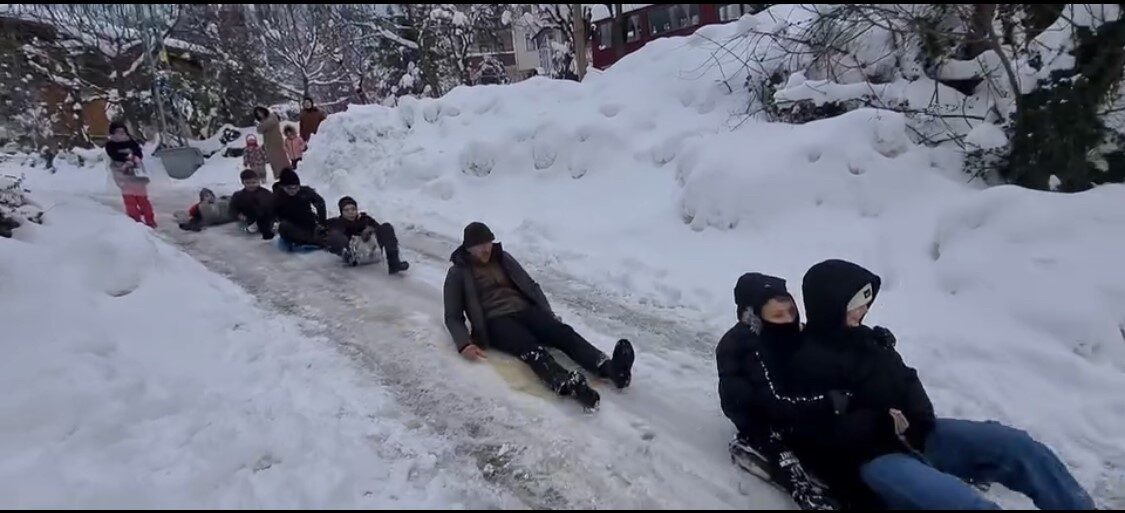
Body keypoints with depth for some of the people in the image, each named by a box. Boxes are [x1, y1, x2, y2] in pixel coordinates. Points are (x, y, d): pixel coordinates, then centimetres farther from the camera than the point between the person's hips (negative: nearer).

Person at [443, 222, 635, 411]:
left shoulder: (502, 258, 17)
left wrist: (549, 315, 6)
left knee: (563, 332, -24)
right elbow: (453, 316, 2)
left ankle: (609, 367, -45)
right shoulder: (458, 274, 5)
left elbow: (530, 285, 20)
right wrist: (463, 344, -18)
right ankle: (571, 386, -62)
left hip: (525, 310, 5)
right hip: (496, 321, -5)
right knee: (532, 348, -35)